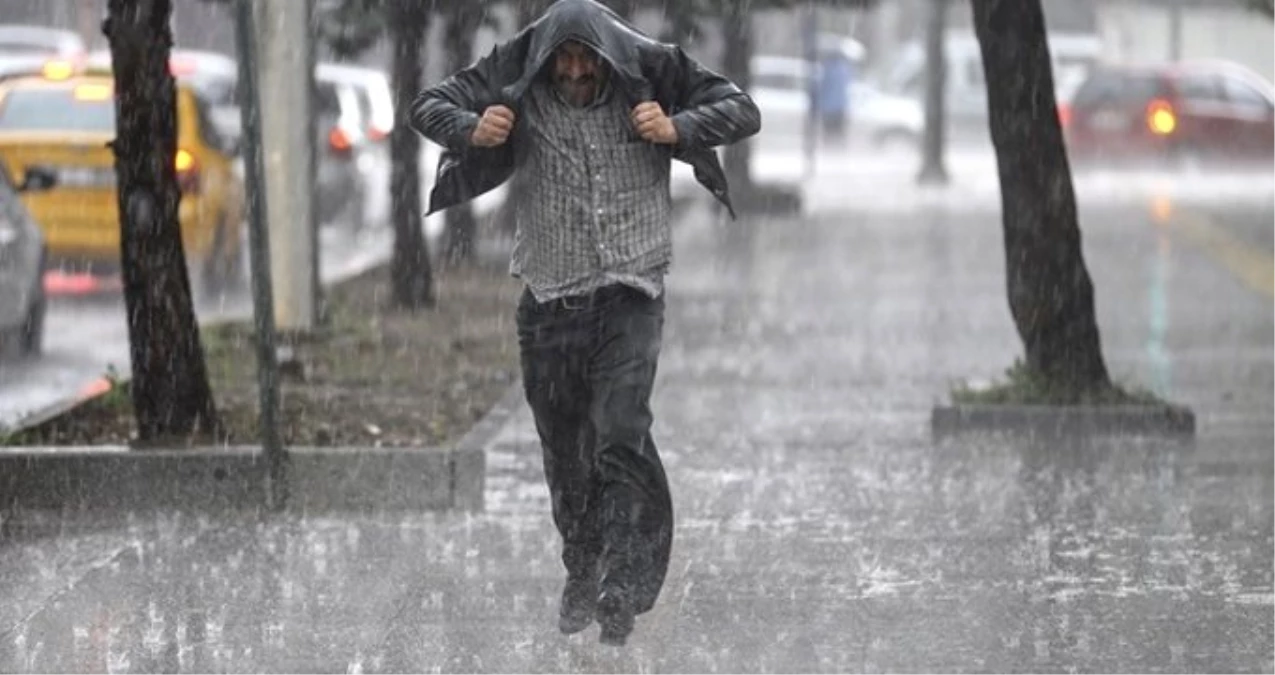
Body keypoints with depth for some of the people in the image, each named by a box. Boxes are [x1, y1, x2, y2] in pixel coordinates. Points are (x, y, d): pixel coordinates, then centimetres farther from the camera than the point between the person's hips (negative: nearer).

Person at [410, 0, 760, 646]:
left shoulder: (649, 76, -6)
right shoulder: (516, 84, -4)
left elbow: (741, 110, 0)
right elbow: (429, 106, 4)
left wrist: (678, 129, -19)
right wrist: (471, 131, -18)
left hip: (630, 294, -2)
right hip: (550, 297, 2)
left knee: (621, 436, -17)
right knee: (563, 448, 10)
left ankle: (620, 587, -15)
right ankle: (581, 573, 27)